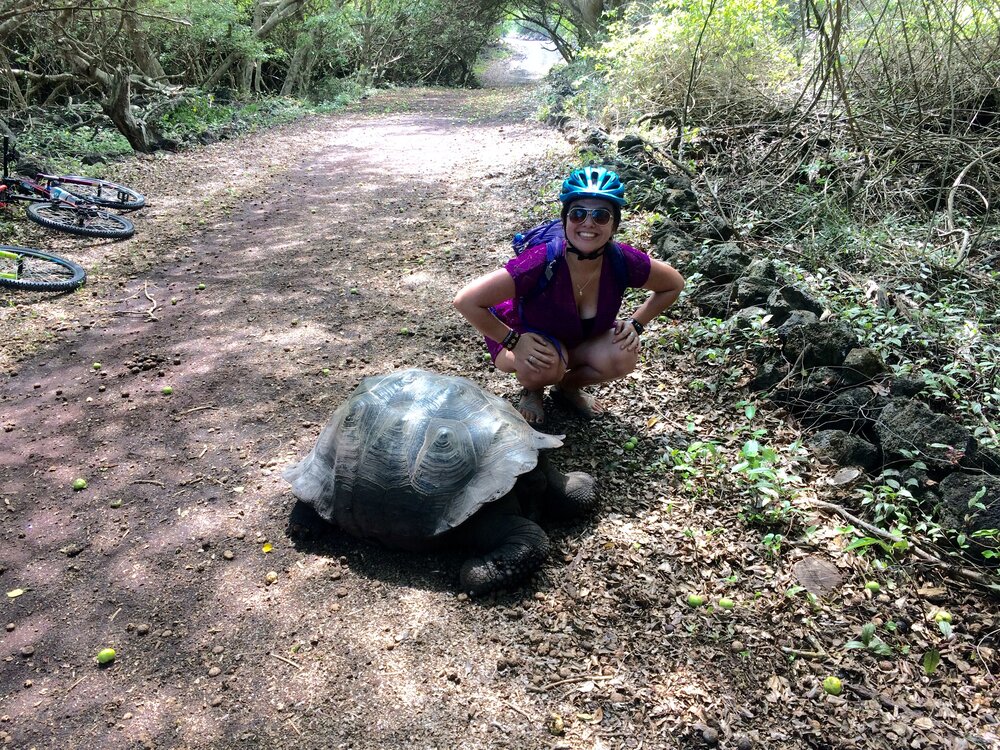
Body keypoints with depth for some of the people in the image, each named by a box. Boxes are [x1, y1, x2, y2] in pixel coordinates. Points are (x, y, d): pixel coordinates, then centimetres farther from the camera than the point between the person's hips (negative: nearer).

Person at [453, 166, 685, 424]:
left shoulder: (622, 261, -24)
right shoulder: (542, 263, -36)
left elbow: (674, 284, -4)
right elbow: (466, 300, -35)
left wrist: (635, 323, -12)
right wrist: (512, 340, -28)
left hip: (579, 339, 4)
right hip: (527, 339, -4)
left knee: (624, 356, -23)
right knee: (544, 365, -35)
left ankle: (568, 385, 8)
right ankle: (531, 389, 3)